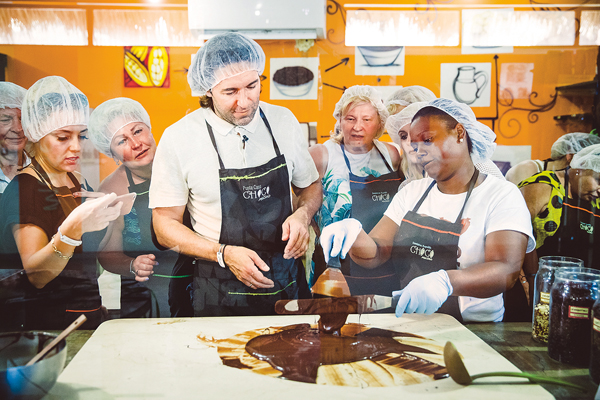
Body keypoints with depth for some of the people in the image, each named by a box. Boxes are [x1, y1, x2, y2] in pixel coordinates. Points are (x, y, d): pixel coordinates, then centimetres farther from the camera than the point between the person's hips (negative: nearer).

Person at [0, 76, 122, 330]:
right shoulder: (23, 189, -9)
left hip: (90, 314, 7)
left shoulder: (78, 182, 13)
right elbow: (36, 275, -19)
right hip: (46, 322, -6)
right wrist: (72, 228, -35)